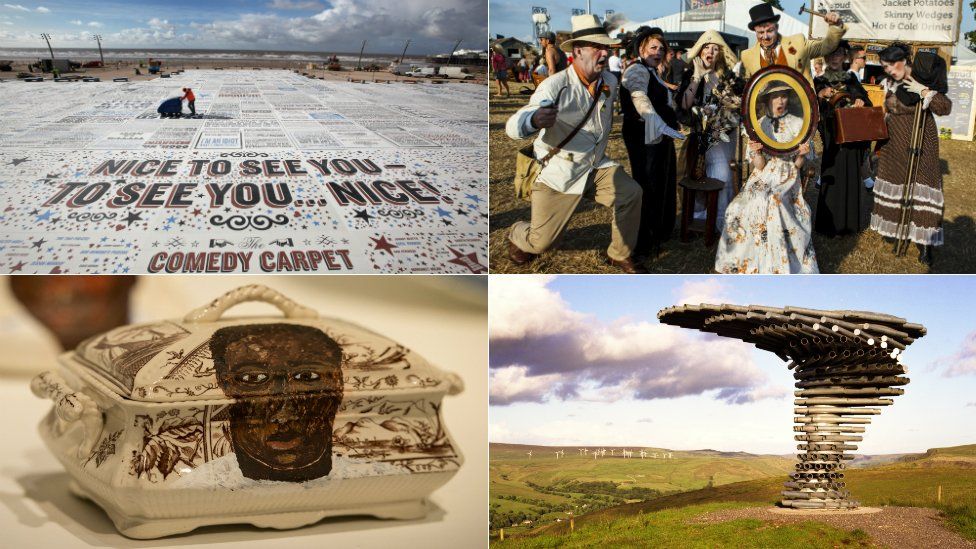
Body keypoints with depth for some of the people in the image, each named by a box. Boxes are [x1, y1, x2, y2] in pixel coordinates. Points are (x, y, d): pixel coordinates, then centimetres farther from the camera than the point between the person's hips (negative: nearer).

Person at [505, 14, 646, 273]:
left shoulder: (610, 81, -3)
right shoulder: (555, 86, -25)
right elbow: (512, 126, -34)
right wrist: (534, 120, -56)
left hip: (596, 167, 5)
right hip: (557, 173, -5)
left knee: (631, 193, -17)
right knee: (541, 241, -1)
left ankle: (620, 256, 4)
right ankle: (517, 236, 37)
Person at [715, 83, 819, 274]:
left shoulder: (798, 124, -1)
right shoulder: (758, 126, 4)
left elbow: (797, 166, 0)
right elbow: (760, 166, -1)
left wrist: (801, 155, -21)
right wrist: (756, 152, -21)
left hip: (787, 181, -2)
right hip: (762, 180, 2)